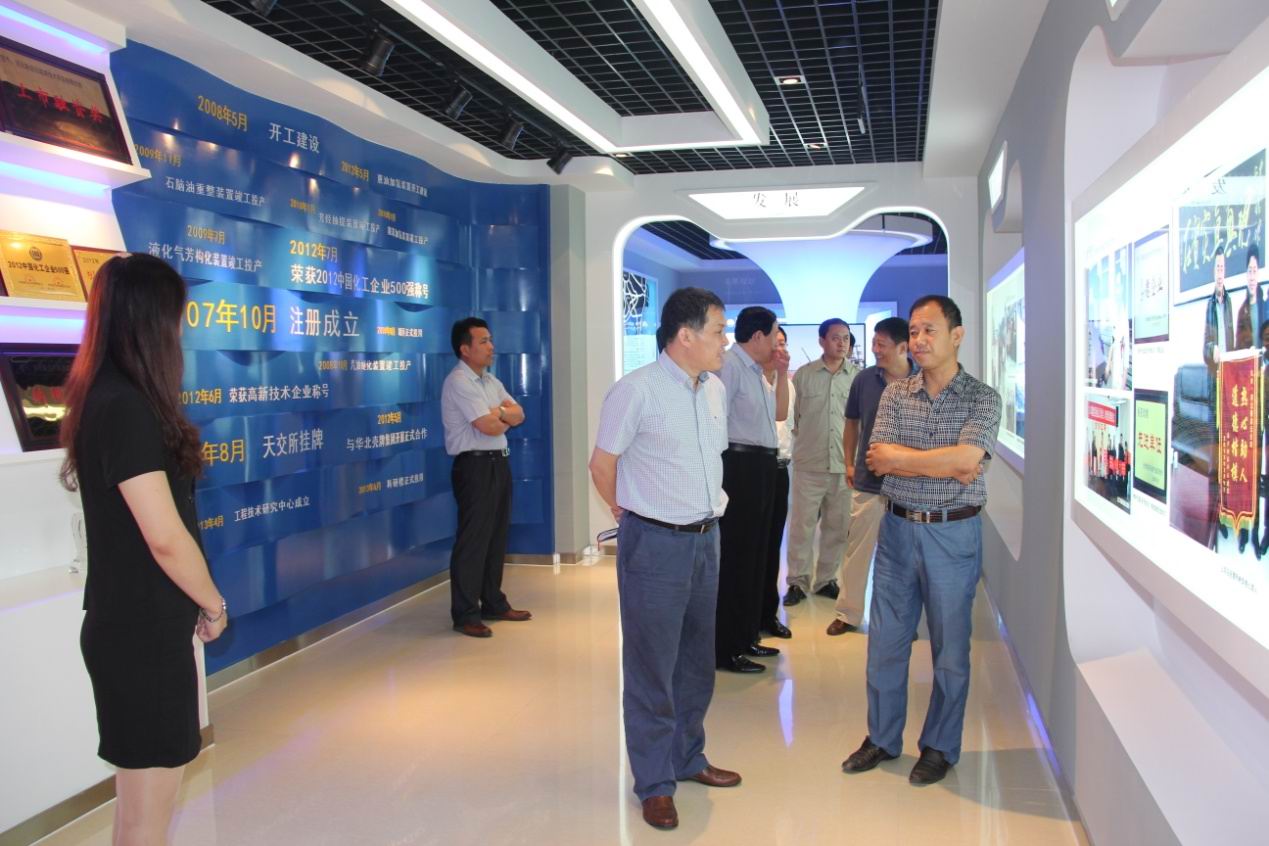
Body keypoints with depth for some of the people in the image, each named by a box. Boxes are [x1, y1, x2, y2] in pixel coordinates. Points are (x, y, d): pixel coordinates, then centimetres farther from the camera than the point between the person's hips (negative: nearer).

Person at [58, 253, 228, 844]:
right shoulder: (125, 406, -21)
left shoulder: (104, 396, 8)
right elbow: (166, 538, -22)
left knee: (141, 796, 22)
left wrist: (193, 604, 10)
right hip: (143, 630, -10)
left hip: (131, 621, 10)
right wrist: (213, 603, -6)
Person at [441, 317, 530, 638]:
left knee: (497, 537, 14)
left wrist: (499, 412, -13)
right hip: (475, 466, -9)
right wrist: (505, 415, 1)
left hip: (498, 463, 9)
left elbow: (519, 415, 7)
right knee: (472, 540, -5)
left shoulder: (490, 380, 16)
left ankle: (494, 603, 25)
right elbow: (490, 427, -19)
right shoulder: (459, 382, -13)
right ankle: (465, 615, 2)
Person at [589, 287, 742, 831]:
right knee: (652, 668, 4)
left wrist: (707, 508, 16)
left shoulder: (715, 388, 7)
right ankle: (654, 784, 18)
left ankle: (687, 759, 35)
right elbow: (602, 464, -5)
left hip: (705, 538, 7)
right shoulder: (637, 390, -15)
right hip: (655, 543, -7)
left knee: (697, 661, 17)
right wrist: (632, 514, 6)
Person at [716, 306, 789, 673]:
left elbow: (779, 413, 24)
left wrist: (781, 373, 13)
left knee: (754, 554, 16)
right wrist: (723, 474, -21)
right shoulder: (729, 365, -13)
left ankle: (746, 637, 28)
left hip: (762, 466, 10)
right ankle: (726, 650, 2)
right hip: (739, 466, -10)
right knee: (734, 557, -6)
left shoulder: (755, 370, 16)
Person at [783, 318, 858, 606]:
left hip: (844, 463, 1)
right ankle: (797, 581, 12)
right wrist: (805, 437, 8)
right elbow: (792, 413, 9)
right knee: (802, 524, 1)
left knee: (837, 525, 9)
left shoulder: (858, 377, 3)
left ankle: (826, 579, 23)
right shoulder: (803, 374, 3)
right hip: (809, 462, -1)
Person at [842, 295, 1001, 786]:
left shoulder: (982, 398, -5)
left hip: (953, 534, -3)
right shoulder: (895, 394, 4)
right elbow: (877, 460, -9)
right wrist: (945, 465, -17)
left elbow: (966, 458, -22)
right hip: (897, 528, 3)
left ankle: (940, 747, 25)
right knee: (885, 639, 11)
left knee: (949, 647, 9)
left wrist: (899, 457, -14)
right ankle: (882, 738, 27)